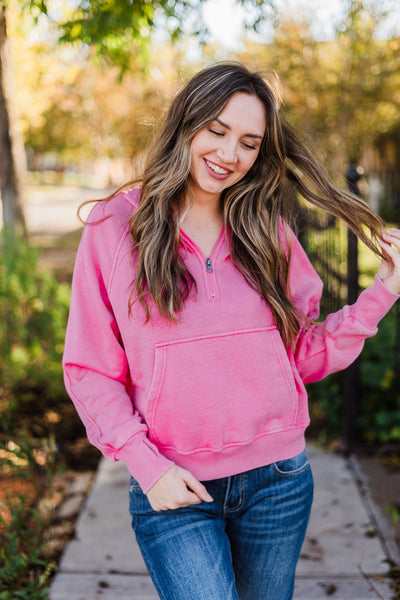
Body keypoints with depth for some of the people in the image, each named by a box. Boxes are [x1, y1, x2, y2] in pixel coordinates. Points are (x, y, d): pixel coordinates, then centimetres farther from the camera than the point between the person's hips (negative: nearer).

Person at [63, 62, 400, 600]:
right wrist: (146, 465, -12)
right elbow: (89, 369, -3)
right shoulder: (115, 228, -4)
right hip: (174, 491, -3)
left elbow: (305, 356, 6)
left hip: (278, 480, 3)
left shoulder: (267, 232, 4)